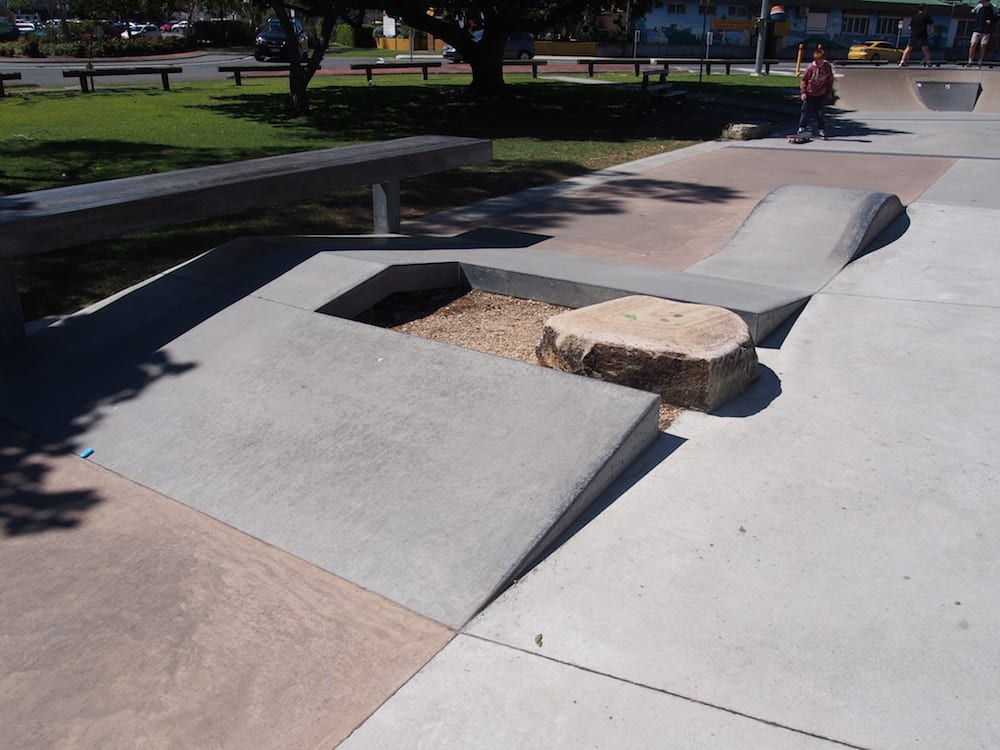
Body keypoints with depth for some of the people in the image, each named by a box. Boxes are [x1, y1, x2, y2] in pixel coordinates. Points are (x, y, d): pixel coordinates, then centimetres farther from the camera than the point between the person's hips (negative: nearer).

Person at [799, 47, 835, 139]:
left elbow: (830, 80, 7)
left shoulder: (828, 67, -6)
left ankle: (822, 131, 10)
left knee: (820, 113, 3)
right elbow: (804, 79, -5)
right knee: (806, 112, 2)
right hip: (810, 94, -1)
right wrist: (803, 92, -11)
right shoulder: (811, 67, -14)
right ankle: (801, 128, 15)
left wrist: (829, 91, 9)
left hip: (821, 94, 1)